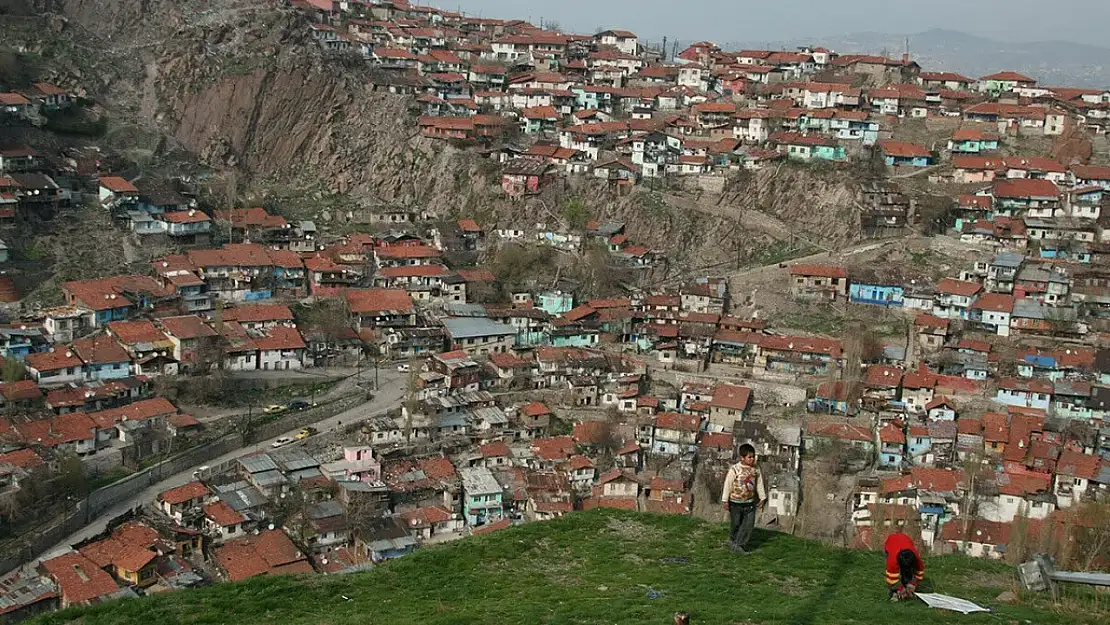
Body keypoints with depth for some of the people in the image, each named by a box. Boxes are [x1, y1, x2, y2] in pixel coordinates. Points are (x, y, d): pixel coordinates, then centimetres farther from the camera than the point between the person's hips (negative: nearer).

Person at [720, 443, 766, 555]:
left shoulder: (756, 469, -1)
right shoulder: (734, 469, -15)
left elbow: (759, 485, 10)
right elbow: (727, 485, -10)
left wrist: (762, 498, 12)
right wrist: (725, 501, -8)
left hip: (750, 503, 4)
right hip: (736, 503, -4)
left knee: (748, 524, -2)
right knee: (735, 524, 10)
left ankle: (738, 545, 5)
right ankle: (732, 540, 34)